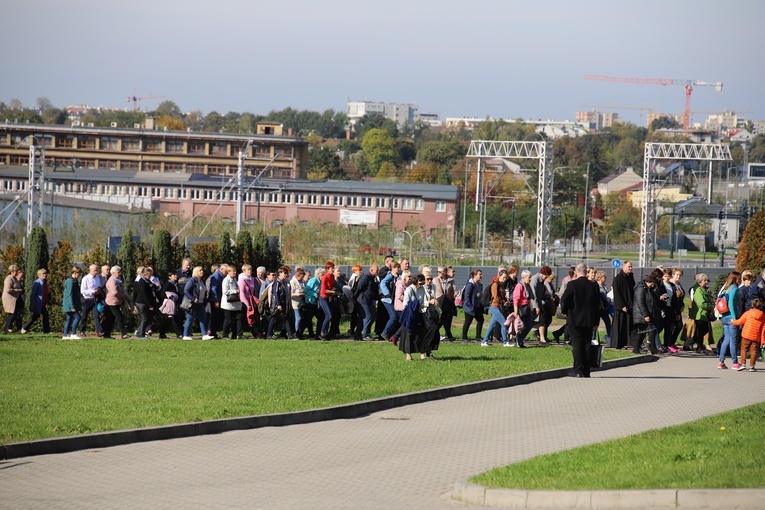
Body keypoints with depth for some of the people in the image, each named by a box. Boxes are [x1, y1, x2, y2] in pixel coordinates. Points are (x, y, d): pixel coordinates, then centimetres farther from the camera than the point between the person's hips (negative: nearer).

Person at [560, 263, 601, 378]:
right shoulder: (594, 285, 2)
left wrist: (564, 310, 10)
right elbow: (598, 305, 7)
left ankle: (578, 370, -5)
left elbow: (564, 300, -12)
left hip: (575, 320, -4)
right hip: (589, 321, 4)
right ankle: (586, 370, 7)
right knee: (587, 344, 7)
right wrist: (596, 322, 12)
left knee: (577, 344, 0)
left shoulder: (572, 284, -11)